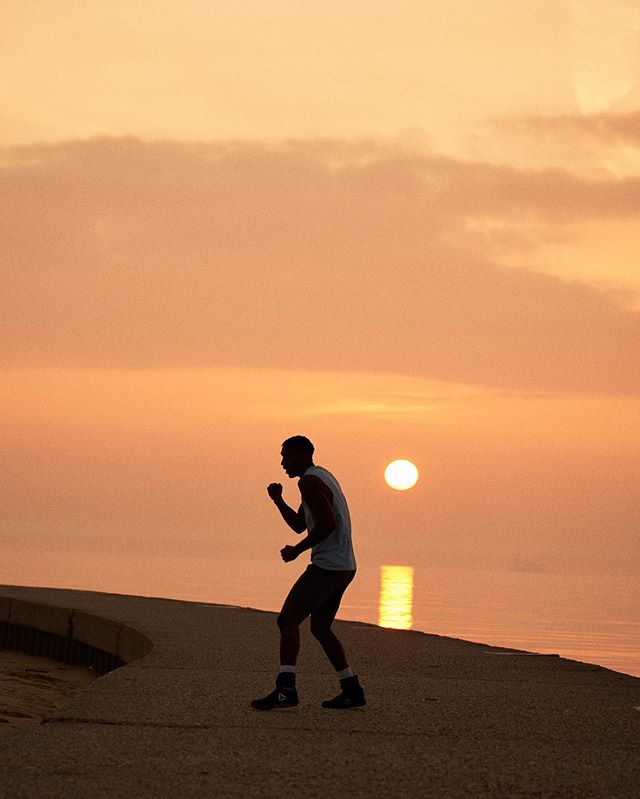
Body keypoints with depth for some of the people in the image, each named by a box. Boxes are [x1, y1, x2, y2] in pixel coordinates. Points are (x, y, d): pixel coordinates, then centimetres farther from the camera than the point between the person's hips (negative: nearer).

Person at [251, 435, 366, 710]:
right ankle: (352, 691, 22)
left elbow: (328, 522, -25)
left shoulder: (309, 481, -12)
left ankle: (285, 689, -26)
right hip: (344, 567, 10)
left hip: (326, 567, -10)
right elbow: (299, 525, 26)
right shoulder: (323, 477, 21)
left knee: (287, 620, -14)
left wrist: (297, 550, -16)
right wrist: (277, 499, 12)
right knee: (320, 627, 21)